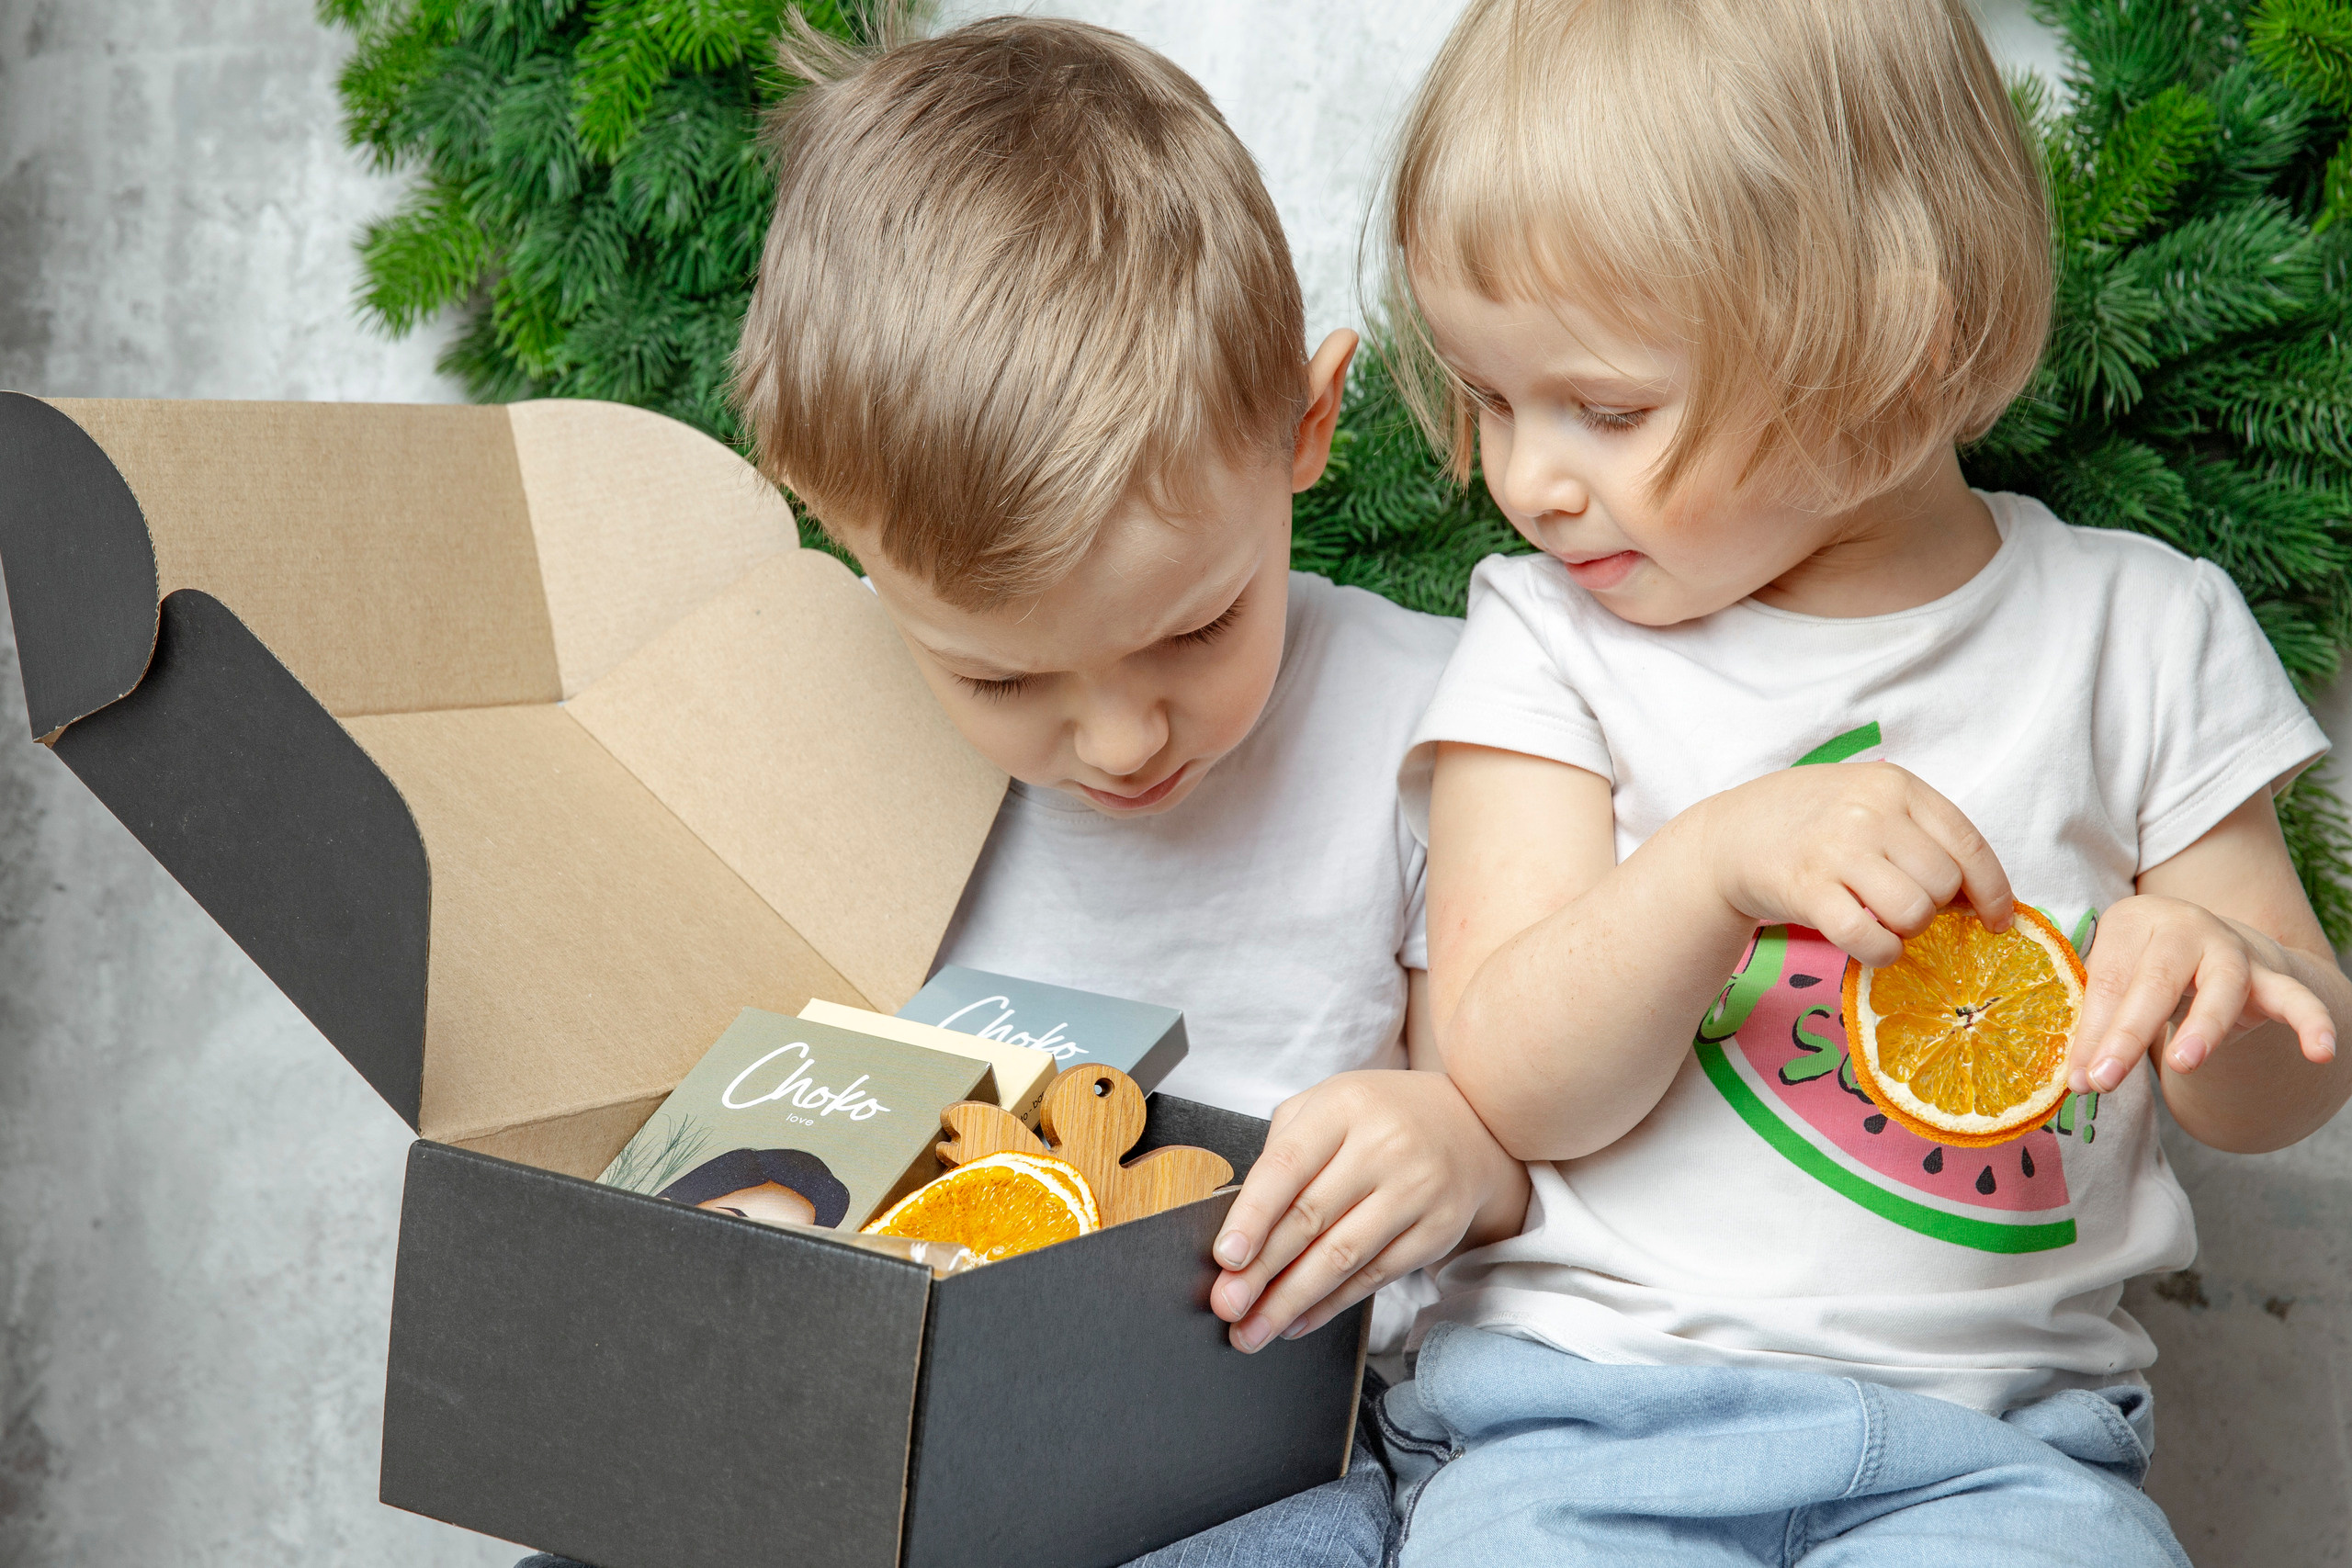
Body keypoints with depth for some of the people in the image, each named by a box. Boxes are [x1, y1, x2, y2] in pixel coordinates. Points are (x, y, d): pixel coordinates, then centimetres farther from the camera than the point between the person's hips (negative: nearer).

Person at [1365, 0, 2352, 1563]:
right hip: (1577, 1410, -1)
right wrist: (1716, 862, -23)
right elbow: (1517, 1096, -6)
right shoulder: (1552, 644, 2)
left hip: (1995, 1438, 1)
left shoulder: (2136, 632, 4)